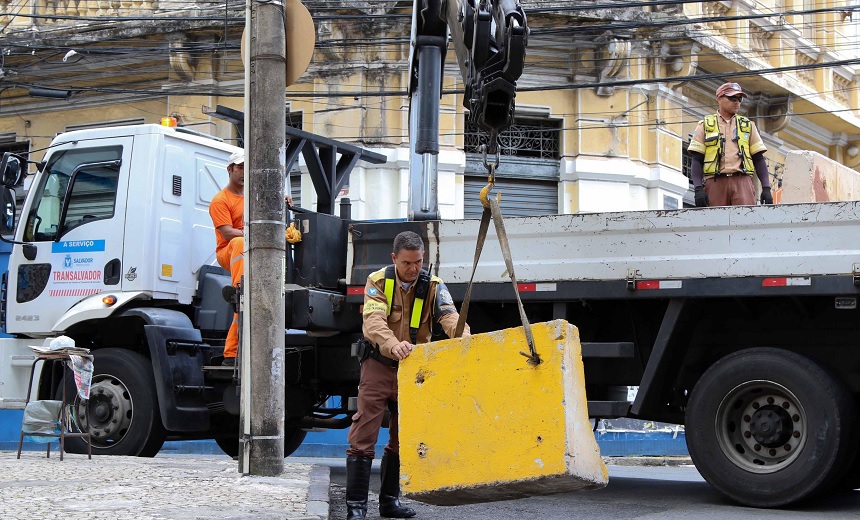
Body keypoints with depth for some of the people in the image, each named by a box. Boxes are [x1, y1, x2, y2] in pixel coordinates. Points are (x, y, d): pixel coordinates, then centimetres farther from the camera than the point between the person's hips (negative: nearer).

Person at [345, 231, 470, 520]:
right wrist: (393, 344, -47)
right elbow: (374, 321, -26)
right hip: (379, 365, -3)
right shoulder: (378, 281, -11)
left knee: (402, 439, 11)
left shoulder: (433, 286, -4)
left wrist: (464, 337, -44)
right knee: (363, 436, -9)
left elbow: (449, 316, -20)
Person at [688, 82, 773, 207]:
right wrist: (698, 189, -7)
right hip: (715, 182, -1)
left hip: (742, 182, 1)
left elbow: (759, 159, 17)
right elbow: (697, 161, 7)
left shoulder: (748, 125, 21)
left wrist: (766, 188, 5)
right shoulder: (705, 126, 14)